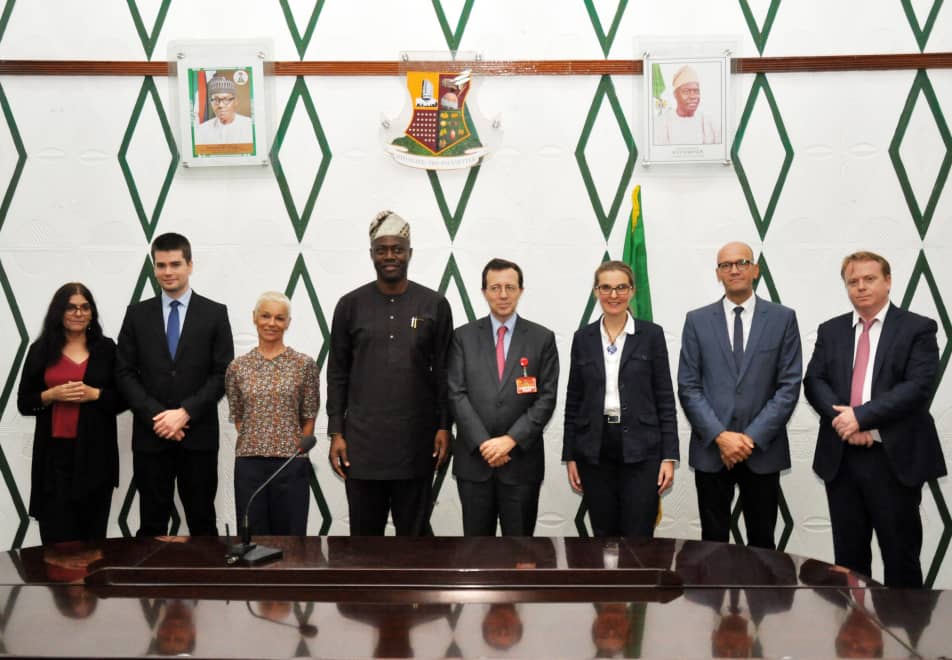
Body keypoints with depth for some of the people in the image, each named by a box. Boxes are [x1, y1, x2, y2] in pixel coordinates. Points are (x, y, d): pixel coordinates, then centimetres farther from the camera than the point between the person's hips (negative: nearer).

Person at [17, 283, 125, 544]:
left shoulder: (106, 348, 5)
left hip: (95, 453, 0)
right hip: (54, 452, 0)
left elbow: (123, 399, 6)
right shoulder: (41, 350, 6)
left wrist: (95, 394, -11)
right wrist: (52, 395, -10)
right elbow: (23, 403, 8)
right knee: (56, 536, -1)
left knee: (93, 534, 5)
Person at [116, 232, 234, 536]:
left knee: (202, 523, 8)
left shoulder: (215, 313, 3)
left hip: (199, 435, -1)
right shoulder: (137, 314, 7)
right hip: (150, 435, 1)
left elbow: (223, 373, -2)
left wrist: (184, 413, -12)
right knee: (151, 525, 8)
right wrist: (155, 416, -10)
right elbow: (125, 372, 3)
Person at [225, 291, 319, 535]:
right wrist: (255, 445, 3)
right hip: (249, 464, 2)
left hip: (291, 464, -1)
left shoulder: (305, 365, -1)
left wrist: (297, 450, 0)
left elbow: (309, 417, 2)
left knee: (290, 534, 5)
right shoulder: (237, 367, 4)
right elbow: (237, 416, 10)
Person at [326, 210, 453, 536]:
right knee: (364, 534, 8)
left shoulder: (434, 305, 2)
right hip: (362, 443, 0)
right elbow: (337, 374, 5)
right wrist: (336, 433, 0)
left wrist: (444, 426, -2)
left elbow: (444, 373, 4)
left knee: (414, 533, 10)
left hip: (416, 443, 0)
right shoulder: (350, 305, 3)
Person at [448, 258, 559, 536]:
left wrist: (510, 440, -13)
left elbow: (546, 398, -3)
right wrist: (483, 443, -12)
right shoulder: (463, 336, 3)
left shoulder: (542, 338, 2)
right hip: (473, 459, 1)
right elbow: (456, 395, -3)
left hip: (522, 460, 0)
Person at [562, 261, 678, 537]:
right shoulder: (583, 337, 6)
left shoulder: (651, 334, 0)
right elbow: (573, 400, 8)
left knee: (638, 538, -2)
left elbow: (665, 398, 0)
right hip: (594, 451, 2)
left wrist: (669, 456, -6)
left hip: (641, 450, -2)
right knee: (603, 536, 9)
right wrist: (570, 456, 5)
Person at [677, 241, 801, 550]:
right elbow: (688, 387, 0)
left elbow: (789, 385, -2)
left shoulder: (783, 318, 3)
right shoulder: (697, 320, 4)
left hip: (763, 449, 0)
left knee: (762, 544, 10)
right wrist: (720, 436, -11)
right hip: (711, 450, 0)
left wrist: (753, 437, -10)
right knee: (713, 543, 7)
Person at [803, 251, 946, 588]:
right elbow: (813, 382, 3)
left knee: (901, 555, 6)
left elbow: (919, 386, -13)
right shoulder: (830, 330, 11)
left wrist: (861, 416, -19)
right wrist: (841, 418, -15)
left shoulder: (918, 328, -1)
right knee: (848, 554, 13)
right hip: (841, 458, 4)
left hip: (895, 458, -3)